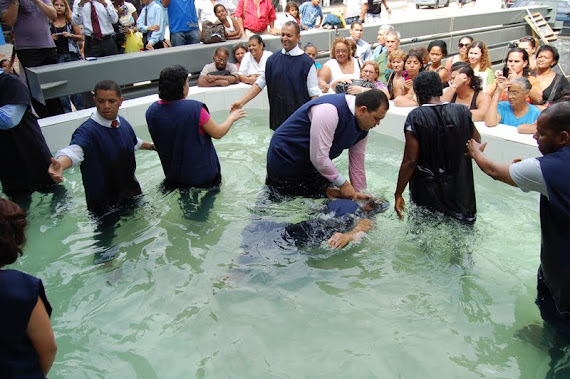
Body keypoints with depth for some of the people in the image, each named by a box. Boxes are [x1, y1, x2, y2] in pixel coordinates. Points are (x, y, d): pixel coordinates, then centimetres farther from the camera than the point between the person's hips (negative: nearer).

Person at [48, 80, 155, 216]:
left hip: (131, 192, 6)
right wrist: (60, 165, -68)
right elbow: (74, 150, -47)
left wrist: (152, 146, 33)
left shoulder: (123, 123, -4)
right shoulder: (88, 130, -26)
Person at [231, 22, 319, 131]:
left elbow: (314, 94, -7)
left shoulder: (307, 62, -6)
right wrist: (242, 101, -1)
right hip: (277, 117, 4)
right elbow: (260, 83, 9)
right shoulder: (272, 60, 6)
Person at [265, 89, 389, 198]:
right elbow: (319, 157, -32)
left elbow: (357, 163, 4)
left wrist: (359, 194, 5)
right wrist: (343, 183, -21)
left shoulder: (363, 125, -4)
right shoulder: (329, 110, -32)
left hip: (314, 164, 8)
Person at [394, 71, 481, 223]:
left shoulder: (416, 116, -15)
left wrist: (398, 194, -9)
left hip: (426, 194, -3)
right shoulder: (463, 112, -5)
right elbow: (477, 142, 12)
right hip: (461, 192, 3)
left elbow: (410, 160, -17)